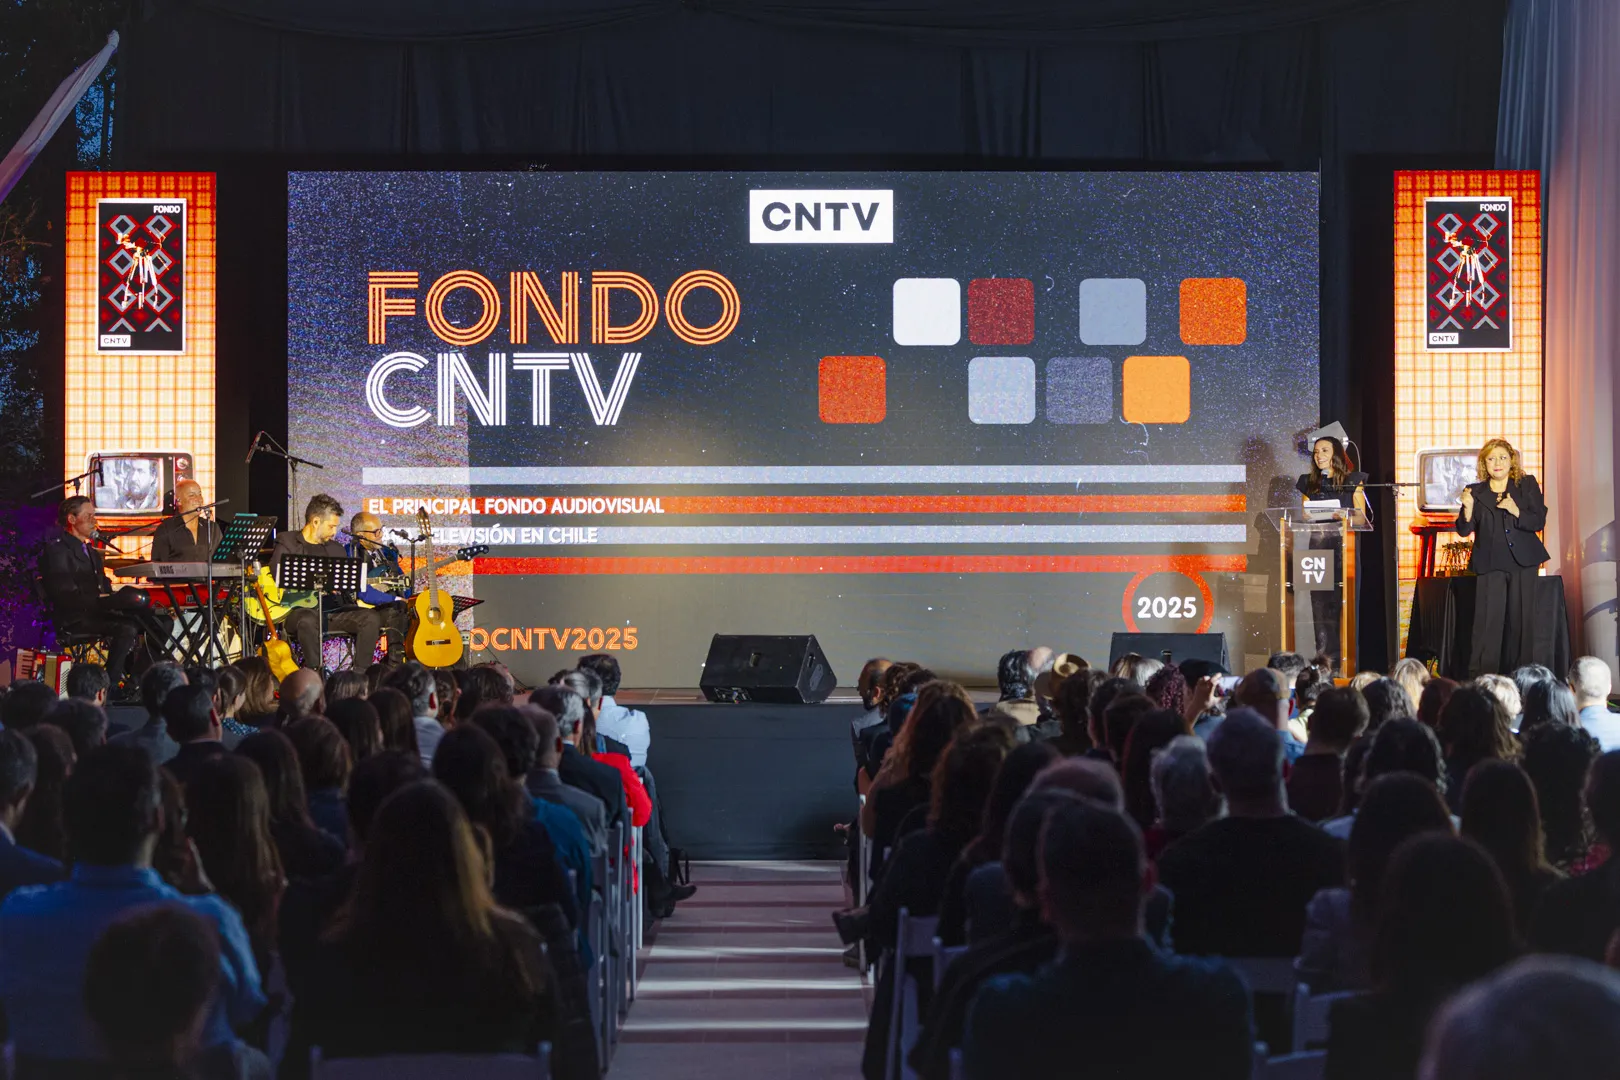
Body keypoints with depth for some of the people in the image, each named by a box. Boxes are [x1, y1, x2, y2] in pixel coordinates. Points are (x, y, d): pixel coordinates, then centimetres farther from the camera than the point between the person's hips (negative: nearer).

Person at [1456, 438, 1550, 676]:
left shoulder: (1527, 485, 6)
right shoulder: (1475, 491, 6)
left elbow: (1539, 522, 0)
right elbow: (1464, 530, 1)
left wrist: (1516, 511, -17)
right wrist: (1468, 508, -18)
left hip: (1522, 562, 1)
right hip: (1491, 565, -1)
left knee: (1520, 620, 3)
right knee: (1488, 621, -9)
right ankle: (1480, 679, -10)